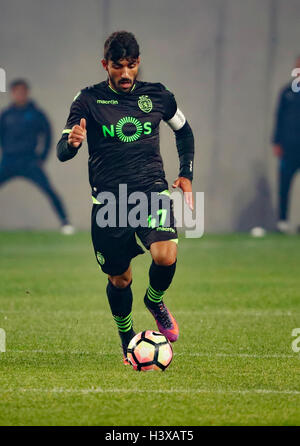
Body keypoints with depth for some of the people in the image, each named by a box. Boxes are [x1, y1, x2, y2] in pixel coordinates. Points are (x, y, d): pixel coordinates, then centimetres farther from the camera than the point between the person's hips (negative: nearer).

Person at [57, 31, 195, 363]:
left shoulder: (157, 96, 5)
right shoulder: (89, 100, -2)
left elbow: (184, 132, 23)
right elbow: (62, 152, -9)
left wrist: (186, 174, 13)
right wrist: (72, 142, -32)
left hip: (152, 190, 1)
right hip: (108, 200, -1)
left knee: (166, 255, -23)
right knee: (119, 279, 5)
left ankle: (155, 300, 11)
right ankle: (127, 341, 32)